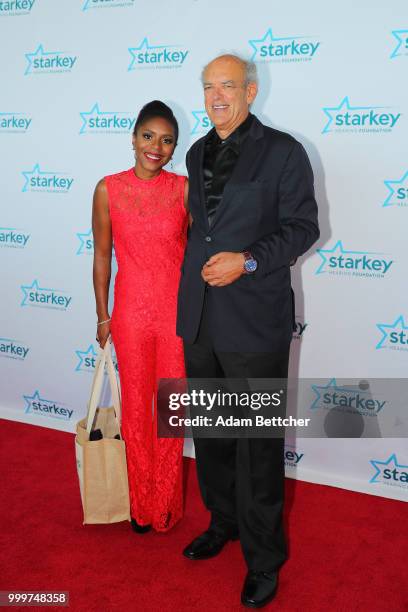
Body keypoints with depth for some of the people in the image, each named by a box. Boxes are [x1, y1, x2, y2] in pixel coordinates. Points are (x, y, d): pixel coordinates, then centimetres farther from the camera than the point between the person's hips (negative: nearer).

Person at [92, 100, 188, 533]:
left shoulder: (184, 188, -5)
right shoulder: (108, 189, -3)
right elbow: (102, 255, 3)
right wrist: (103, 317, 5)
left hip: (177, 311, 0)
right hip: (131, 312, 1)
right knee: (136, 408, 12)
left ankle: (166, 503, 33)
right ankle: (141, 503, 33)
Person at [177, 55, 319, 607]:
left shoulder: (282, 151, -5)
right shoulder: (197, 154, 13)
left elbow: (302, 226, -7)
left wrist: (247, 261, -19)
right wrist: (197, 270, 10)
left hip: (255, 322, -6)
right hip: (200, 318, 6)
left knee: (257, 444, 3)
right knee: (209, 433, 18)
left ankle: (264, 558, 23)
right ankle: (223, 523, 40)